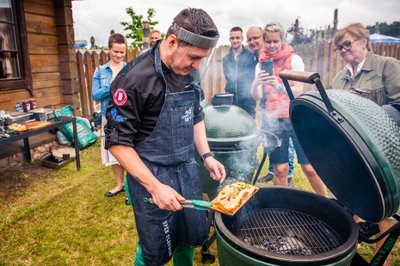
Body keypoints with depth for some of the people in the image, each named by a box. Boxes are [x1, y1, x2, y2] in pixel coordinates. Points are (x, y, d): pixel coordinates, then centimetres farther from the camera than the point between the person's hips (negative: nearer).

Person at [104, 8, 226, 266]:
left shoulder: (187, 72, 0)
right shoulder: (135, 78, -22)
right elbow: (117, 142, -19)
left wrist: (207, 155, 3)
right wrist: (155, 187, -22)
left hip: (187, 170, 6)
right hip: (152, 177, -6)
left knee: (193, 234, 19)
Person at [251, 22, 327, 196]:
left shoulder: (294, 59, 0)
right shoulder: (262, 64, 8)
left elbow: (299, 90, -12)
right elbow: (256, 97, 0)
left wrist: (279, 86, -32)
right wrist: (256, 83, -22)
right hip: (273, 121, 2)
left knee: (309, 168, -1)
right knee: (280, 169, 4)